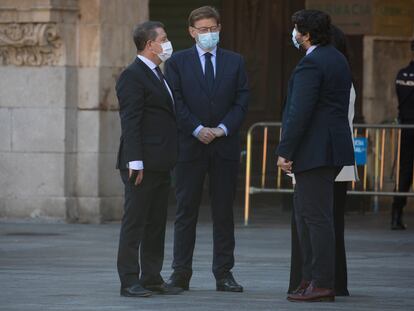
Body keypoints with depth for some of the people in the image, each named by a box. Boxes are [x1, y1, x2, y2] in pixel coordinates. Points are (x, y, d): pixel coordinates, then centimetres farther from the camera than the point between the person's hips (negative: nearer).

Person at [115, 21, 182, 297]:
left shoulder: (157, 75, 19)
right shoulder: (133, 76, -11)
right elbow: (130, 122, -17)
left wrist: (170, 158, 17)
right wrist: (135, 162, -22)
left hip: (161, 165, 9)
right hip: (142, 164, -9)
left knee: (157, 223, 11)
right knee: (135, 222, -6)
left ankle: (152, 278, 16)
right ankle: (130, 282, -5)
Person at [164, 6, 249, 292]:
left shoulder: (235, 62, 10)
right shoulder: (177, 62, 5)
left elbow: (242, 101, 4)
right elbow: (176, 102, -2)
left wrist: (223, 129, -10)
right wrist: (197, 129, -13)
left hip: (225, 146, 2)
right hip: (190, 146, -1)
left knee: (224, 212, 3)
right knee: (186, 211, 0)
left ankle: (224, 274, 6)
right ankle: (181, 273, 2)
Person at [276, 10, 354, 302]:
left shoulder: (311, 64, -15)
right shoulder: (338, 59, 15)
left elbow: (300, 112, -21)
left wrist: (285, 151, -17)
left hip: (315, 150, -10)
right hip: (333, 147, 10)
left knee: (317, 216, -7)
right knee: (305, 211, 16)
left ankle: (322, 284, -5)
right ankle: (312, 277, 18)